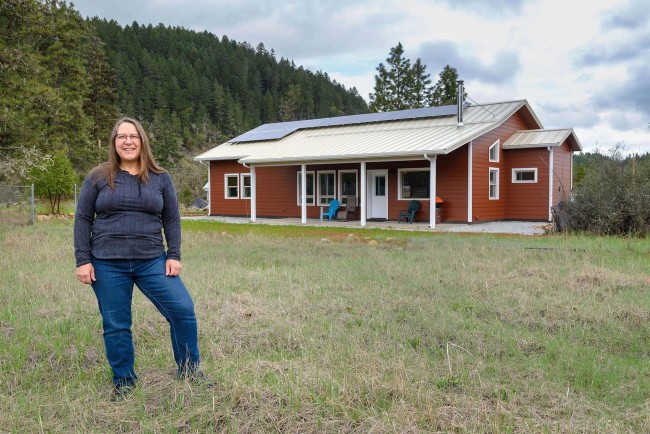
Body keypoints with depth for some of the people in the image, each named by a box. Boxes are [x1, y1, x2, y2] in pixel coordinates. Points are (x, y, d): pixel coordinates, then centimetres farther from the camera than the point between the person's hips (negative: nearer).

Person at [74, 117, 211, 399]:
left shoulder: (160, 178, 6)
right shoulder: (98, 178, 3)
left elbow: (171, 219, 8)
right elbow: (83, 219, 4)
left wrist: (174, 255, 0)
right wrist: (82, 260, -3)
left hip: (152, 261, 1)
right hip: (108, 264, 0)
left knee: (182, 309, -6)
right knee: (116, 325, 6)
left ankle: (189, 370, 13)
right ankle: (123, 382, 25)